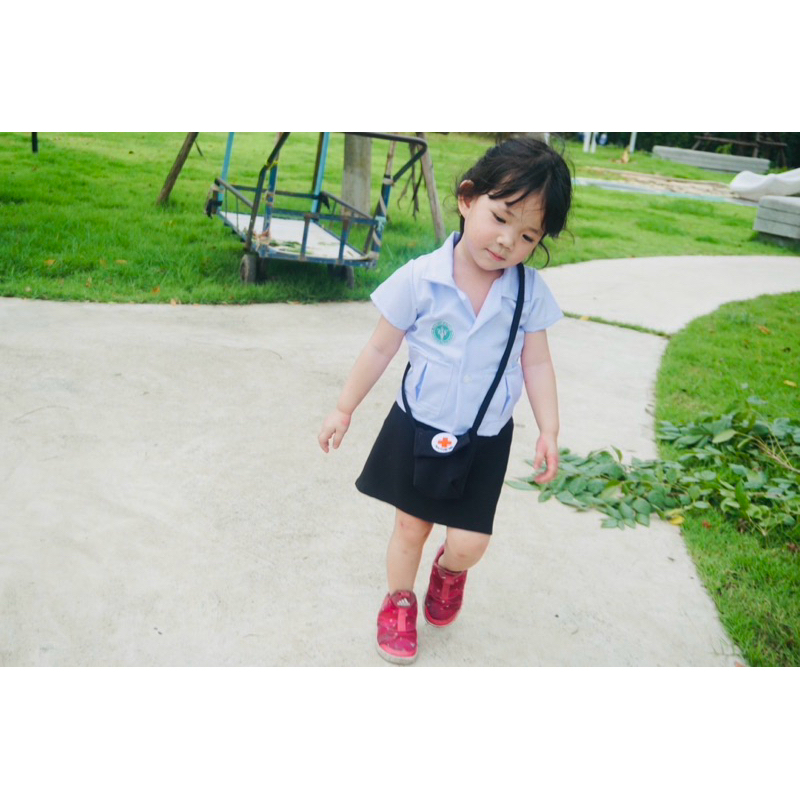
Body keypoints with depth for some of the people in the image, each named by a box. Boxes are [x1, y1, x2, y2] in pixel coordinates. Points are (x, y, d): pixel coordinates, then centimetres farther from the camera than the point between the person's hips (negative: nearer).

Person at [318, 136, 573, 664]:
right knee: (411, 525, 14)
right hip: (418, 428, -1)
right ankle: (400, 601, 42)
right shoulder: (420, 279, -16)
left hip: (485, 441, 1)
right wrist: (345, 409, 0)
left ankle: (450, 571, 38)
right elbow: (381, 349, -6)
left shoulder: (530, 291, -11)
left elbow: (537, 363, -1)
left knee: (469, 543, 0)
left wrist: (549, 431, -3)